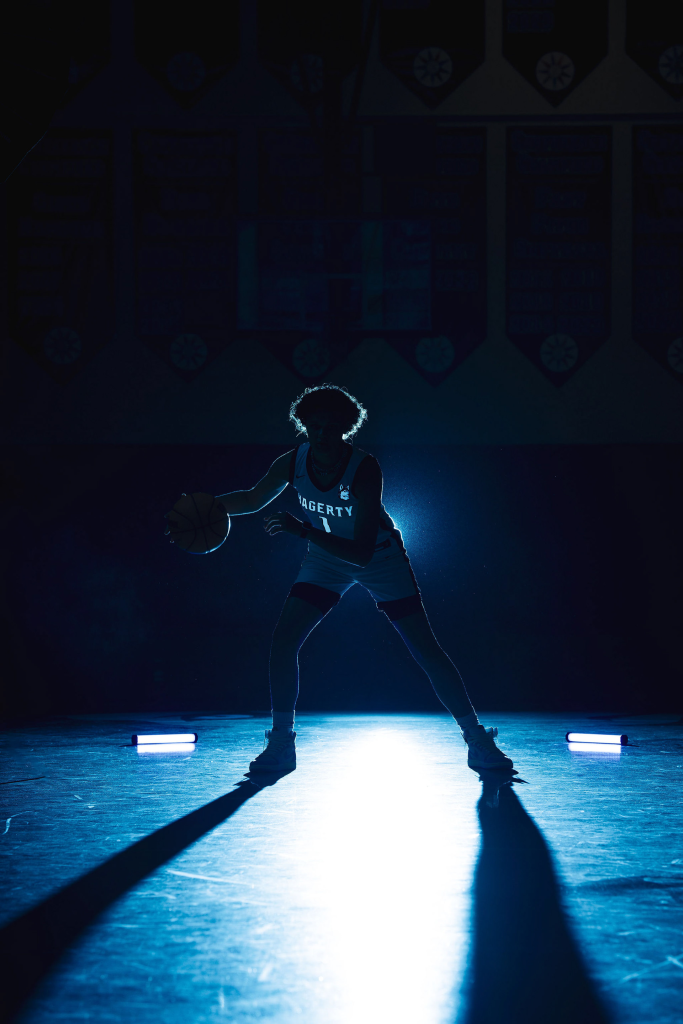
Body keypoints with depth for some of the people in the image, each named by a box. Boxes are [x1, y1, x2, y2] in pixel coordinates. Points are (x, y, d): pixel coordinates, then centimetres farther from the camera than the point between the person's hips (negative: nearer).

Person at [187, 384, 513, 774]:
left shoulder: (365, 470, -34)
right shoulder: (292, 464, -20)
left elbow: (362, 553, -39)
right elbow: (254, 500, 3)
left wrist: (304, 530, -47)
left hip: (379, 557, -4)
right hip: (326, 559, 4)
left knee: (427, 650, -7)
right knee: (284, 639, -11)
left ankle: (478, 741, 6)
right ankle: (281, 744, 2)